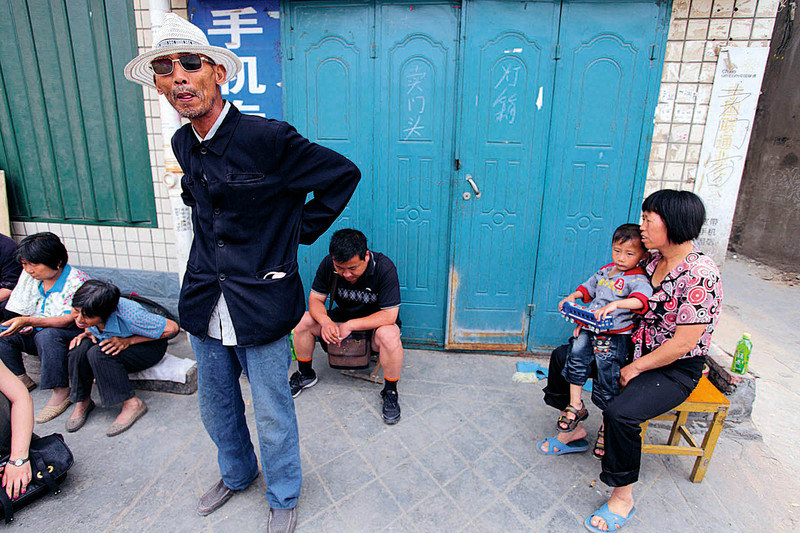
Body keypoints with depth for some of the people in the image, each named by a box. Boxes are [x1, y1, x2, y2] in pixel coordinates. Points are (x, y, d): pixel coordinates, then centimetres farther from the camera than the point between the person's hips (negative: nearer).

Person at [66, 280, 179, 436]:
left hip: (149, 347, -6)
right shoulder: (83, 311, -17)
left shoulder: (129, 315, -36)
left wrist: (128, 341, -28)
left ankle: (132, 404, -18)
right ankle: (82, 401, -2)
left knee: (97, 353, -30)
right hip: (113, 341, 6)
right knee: (80, 348, -22)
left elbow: (172, 327, -27)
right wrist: (88, 333, -15)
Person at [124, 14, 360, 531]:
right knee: (216, 408, 24)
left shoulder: (267, 138, -18)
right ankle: (236, 473, 53)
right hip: (205, 307, 7)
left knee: (273, 416, 12)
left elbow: (343, 175, -10)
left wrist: (302, 231, -7)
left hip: (260, 307, -6)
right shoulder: (183, 144, 5)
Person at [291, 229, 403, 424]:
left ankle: (390, 391, -11)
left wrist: (350, 325, -31)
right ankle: (306, 375, 10)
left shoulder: (384, 267, -28)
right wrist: (325, 321, -29)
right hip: (342, 316, 4)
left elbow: (389, 315, -28)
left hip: (375, 322, -4)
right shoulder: (328, 264, -15)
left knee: (389, 336, -37)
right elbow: (315, 299, -7)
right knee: (303, 321, -15)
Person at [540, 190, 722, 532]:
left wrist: (635, 369, -16)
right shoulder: (652, 261, 0)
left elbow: (683, 343, -24)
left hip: (676, 370, -8)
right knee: (563, 355, 4)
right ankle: (575, 430, 22)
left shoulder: (701, 276, -24)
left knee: (620, 413, -31)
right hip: (633, 348, 9)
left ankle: (623, 498, -7)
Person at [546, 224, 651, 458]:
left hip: (615, 335, -6)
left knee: (606, 376, -5)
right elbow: (588, 288, 27)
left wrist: (615, 304, -42)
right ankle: (576, 406, 4)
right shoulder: (605, 271, 14)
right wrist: (573, 297, 9)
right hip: (591, 328, 6)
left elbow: (641, 299, -28)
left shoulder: (637, 279, -8)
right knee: (576, 353, -13)